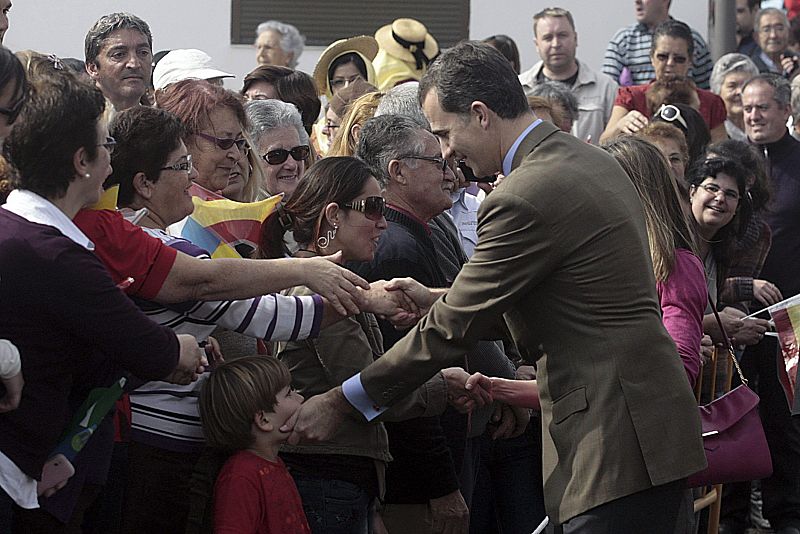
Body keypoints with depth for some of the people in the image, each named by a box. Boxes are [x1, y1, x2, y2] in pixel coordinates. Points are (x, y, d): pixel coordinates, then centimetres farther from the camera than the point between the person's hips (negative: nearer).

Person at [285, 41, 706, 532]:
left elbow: (454, 327, -11)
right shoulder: (593, 161, 13)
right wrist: (441, 299, 19)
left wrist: (339, 402, -3)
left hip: (615, 440, -10)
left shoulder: (525, 197, -17)